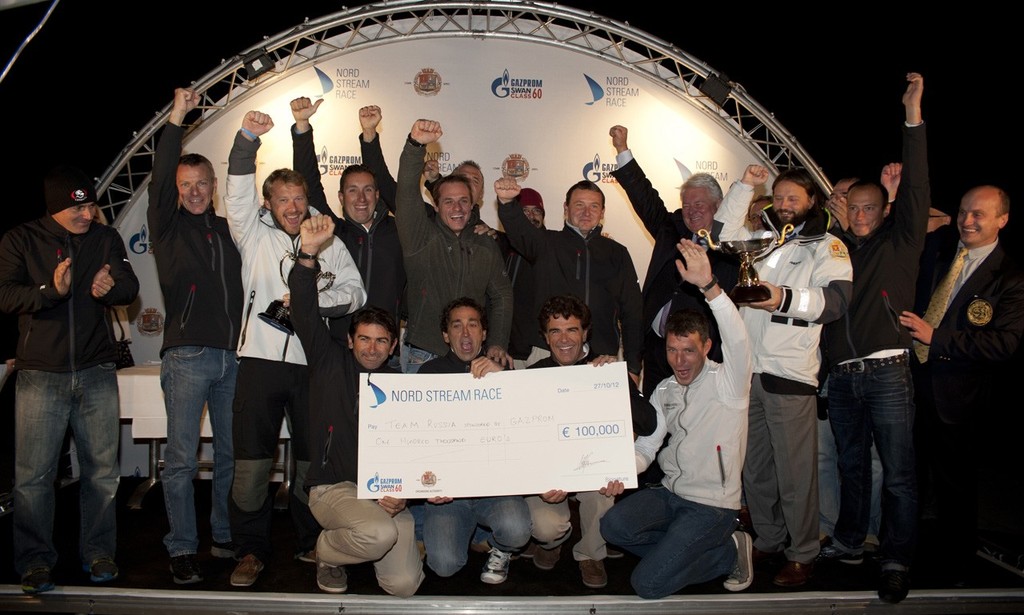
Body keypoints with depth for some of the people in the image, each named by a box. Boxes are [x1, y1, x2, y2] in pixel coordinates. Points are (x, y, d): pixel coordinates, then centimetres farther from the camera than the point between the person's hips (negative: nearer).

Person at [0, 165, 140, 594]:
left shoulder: (106, 239, 9)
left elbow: (130, 287, -1)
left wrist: (109, 287, -25)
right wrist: (51, 290, -26)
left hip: (96, 373, 2)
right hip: (40, 375, -2)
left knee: (102, 469, 7)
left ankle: (98, 552, 20)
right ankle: (36, 561, 13)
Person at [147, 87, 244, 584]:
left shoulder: (229, 230, 15)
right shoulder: (168, 227, 5)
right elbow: (160, 179, -10)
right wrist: (176, 120, -15)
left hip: (233, 355, 4)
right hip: (186, 356, -3)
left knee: (232, 453, 10)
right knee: (181, 459, -1)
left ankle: (225, 537, 24)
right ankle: (182, 549, 11)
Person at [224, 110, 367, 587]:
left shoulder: (329, 244, 13)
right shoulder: (254, 236, 10)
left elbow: (355, 293, 6)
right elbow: (238, 192, -5)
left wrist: (311, 301, -9)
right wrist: (247, 139, -18)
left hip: (313, 364, 1)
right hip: (261, 359, -1)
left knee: (313, 461, 8)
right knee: (252, 463, 0)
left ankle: (311, 543, 27)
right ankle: (251, 552, 17)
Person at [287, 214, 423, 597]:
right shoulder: (330, 361, 5)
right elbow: (304, 315, -9)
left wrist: (402, 492, -11)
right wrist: (308, 253, -21)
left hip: (387, 493, 3)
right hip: (333, 488, -3)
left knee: (405, 586, -10)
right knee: (381, 533, -32)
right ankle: (328, 553, 3)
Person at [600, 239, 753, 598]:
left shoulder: (727, 383, -10)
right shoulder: (664, 391, 10)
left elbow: (738, 342, -31)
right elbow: (645, 446, 8)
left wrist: (709, 285, -44)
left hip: (713, 505, -7)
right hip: (670, 494, 7)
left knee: (647, 584, -16)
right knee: (613, 525, -21)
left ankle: (730, 550, 8)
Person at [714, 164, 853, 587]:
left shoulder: (826, 246, 4)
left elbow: (836, 300, -9)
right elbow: (722, 235, 11)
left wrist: (786, 299, -23)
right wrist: (744, 187, 9)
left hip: (791, 374, -5)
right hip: (747, 369, 5)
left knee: (794, 471, -2)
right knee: (754, 468, 12)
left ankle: (802, 555, 12)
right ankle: (768, 540, 27)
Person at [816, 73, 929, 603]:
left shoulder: (899, 242, 3)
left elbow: (916, 189, -9)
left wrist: (913, 116, -16)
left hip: (886, 373, -4)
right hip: (842, 376, 4)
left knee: (897, 473, -2)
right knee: (851, 466, 16)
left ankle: (897, 561, 8)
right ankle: (849, 543, 29)